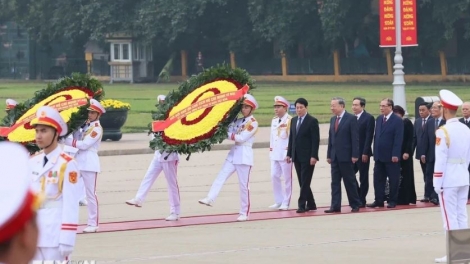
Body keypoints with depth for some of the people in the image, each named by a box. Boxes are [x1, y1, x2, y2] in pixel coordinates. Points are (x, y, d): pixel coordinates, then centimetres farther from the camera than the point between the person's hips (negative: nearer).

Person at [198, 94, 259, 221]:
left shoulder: (253, 123, -6)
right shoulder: (238, 121, 15)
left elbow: (242, 138, -15)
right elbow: (228, 133, 7)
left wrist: (231, 135, -8)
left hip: (245, 155, -7)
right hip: (234, 153, 7)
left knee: (244, 184, -2)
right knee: (221, 176, -10)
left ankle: (245, 213, 5)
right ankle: (210, 199, -21)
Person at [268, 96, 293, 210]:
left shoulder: (290, 120, -10)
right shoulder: (274, 120, 15)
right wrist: (271, 148, 15)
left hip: (285, 153, -7)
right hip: (275, 154, 7)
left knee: (287, 178, -1)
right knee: (274, 176, 5)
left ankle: (286, 203, 4)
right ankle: (278, 201, 14)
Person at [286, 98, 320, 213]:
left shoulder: (312, 121, -6)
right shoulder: (294, 120, 13)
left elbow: (316, 140, -11)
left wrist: (314, 156, -17)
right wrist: (289, 154, 10)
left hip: (307, 157, -7)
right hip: (297, 156, 7)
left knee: (305, 182, -7)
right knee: (302, 182, 8)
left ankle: (302, 205, -6)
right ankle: (311, 204, 15)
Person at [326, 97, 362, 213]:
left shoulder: (351, 119, -8)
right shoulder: (333, 120, 13)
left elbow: (355, 138, -11)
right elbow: (330, 138, 14)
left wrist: (355, 155, -16)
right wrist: (329, 155, 10)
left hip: (346, 156, -6)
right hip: (335, 156, 6)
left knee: (350, 181, 1)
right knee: (335, 182, 4)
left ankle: (355, 204, 10)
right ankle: (335, 206, 5)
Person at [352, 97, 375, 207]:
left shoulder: (369, 118, -7)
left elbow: (369, 137, -13)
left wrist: (365, 153, -18)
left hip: (363, 153, -6)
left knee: (363, 177, 2)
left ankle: (362, 200, 7)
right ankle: (358, 197, 14)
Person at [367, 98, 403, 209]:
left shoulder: (397, 121, -9)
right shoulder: (379, 119, 11)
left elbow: (398, 139, -13)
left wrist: (395, 155, -18)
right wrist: (375, 152, 10)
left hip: (391, 157, -6)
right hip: (379, 156, 6)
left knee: (393, 179, 3)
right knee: (378, 179, 6)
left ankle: (392, 201, 11)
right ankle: (379, 200, 11)